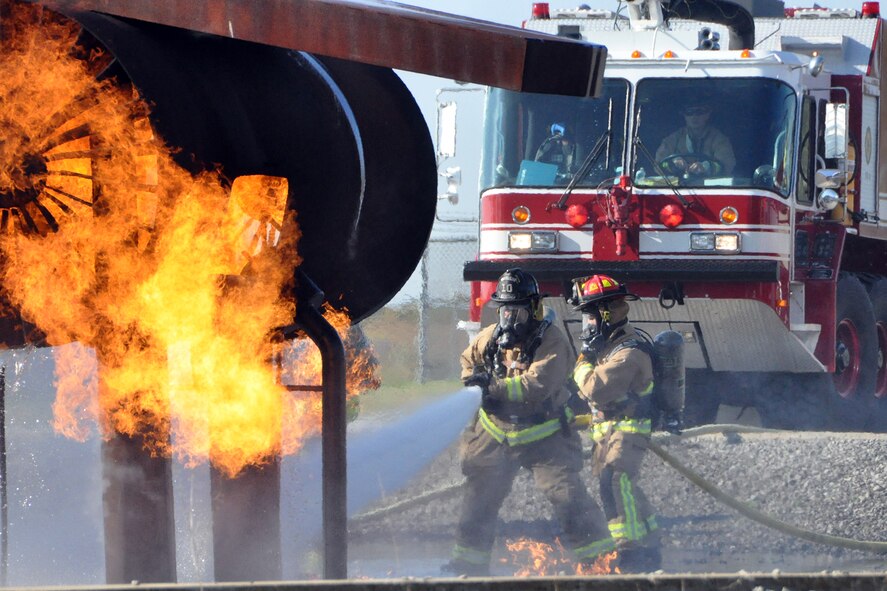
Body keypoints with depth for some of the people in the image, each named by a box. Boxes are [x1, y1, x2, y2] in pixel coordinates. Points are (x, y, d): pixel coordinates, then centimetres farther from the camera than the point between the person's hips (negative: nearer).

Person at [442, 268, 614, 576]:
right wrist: (475, 383, -1)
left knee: (565, 491, -15)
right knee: (479, 496, 10)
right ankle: (469, 561, 23)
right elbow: (468, 362, 21)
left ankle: (598, 556, -9)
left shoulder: (551, 340, -16)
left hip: (543, 435, -5)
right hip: (497, 432, 5)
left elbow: (538, 385, -30)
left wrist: (495, 386, -34)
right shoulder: (490, 337, 1)